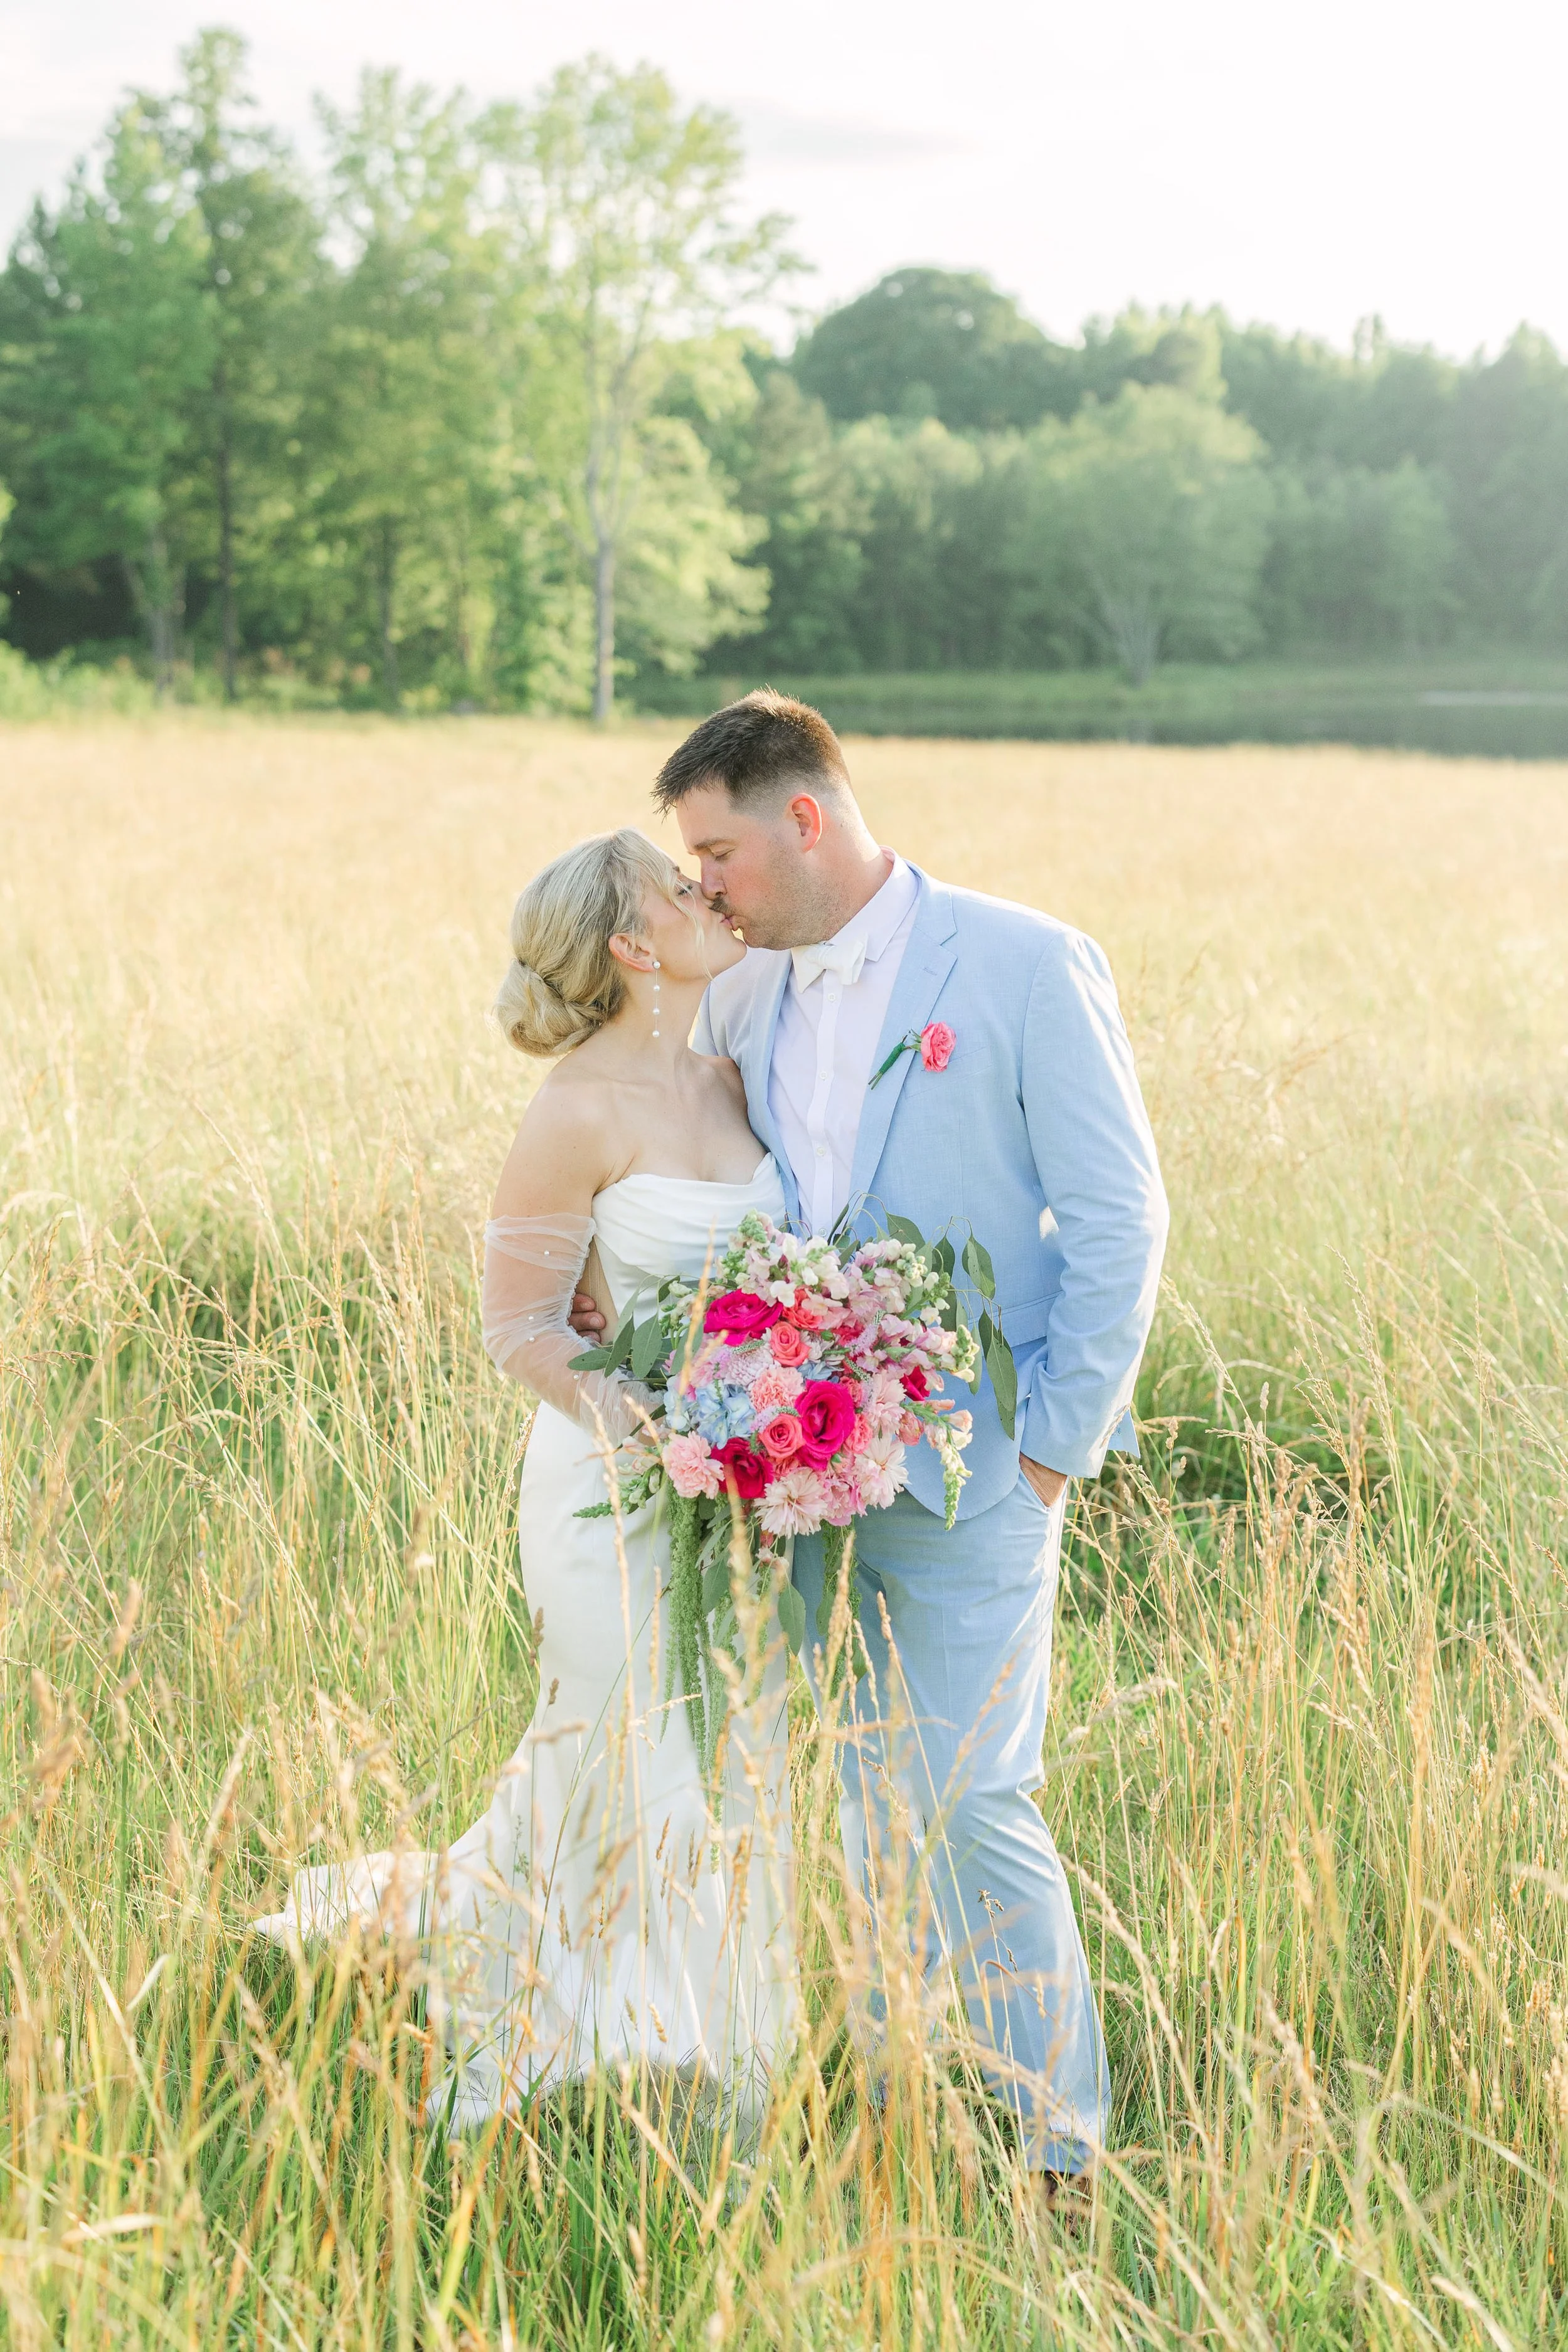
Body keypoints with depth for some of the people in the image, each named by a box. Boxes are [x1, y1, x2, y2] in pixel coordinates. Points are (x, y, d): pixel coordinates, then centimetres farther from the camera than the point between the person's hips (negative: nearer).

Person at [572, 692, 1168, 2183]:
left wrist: (1051, 1451, -11)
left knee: (971, 1802, -6)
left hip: (970, 1472, -6)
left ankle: (1061, 2147, 8)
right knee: (871, 1800, 12)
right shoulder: (743, 997, 10)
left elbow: (1119, 1223, -9)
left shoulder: (1026, 968, -9)